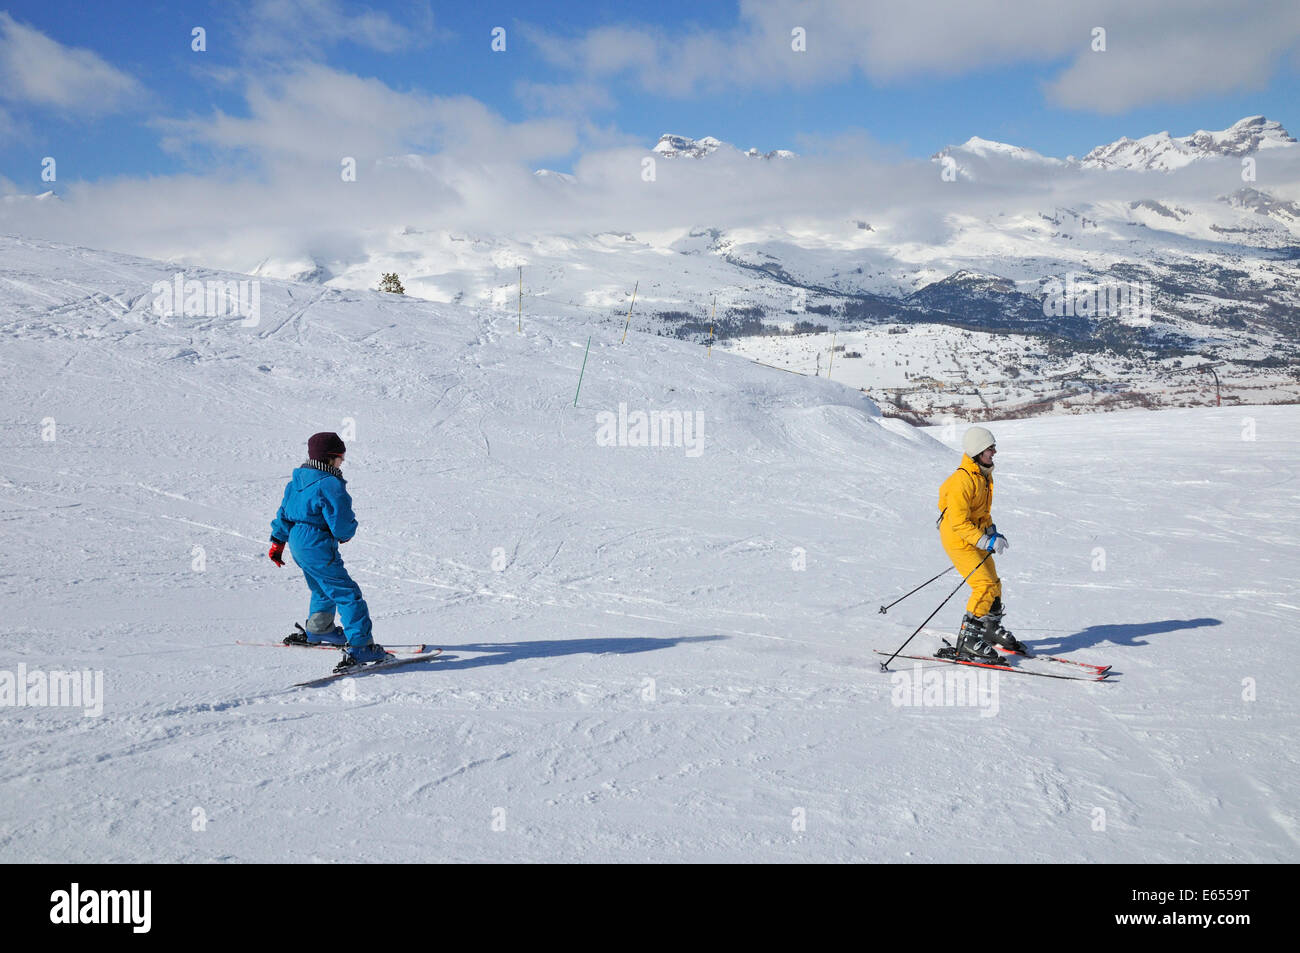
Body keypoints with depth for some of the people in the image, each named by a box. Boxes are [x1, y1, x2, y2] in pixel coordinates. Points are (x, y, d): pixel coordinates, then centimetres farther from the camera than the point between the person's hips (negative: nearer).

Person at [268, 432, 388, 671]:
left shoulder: (298, 480, 8)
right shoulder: (331, 485, -21)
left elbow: (284, 512, 17)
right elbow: (341, 525, -22)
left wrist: (277, 542, 26)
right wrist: (348, 532, 2)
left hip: (298, 544, 10)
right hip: (318, 549, -10)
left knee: (323, 589, 31)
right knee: (347, 595, -7)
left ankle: (317, 630, 50)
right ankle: (359, 647, -12)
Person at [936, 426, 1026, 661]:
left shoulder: (985, 474, 7)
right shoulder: (962, 481, -25)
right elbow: (959, 522, -26)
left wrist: (992, 531, 11)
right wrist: (987, 542, -28)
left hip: (976, 536, 10)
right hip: (958, 539, -10)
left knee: (993, 583, 18)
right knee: (985, 585, -17)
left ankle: (992, 629, 39)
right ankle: (967, 641, -13)